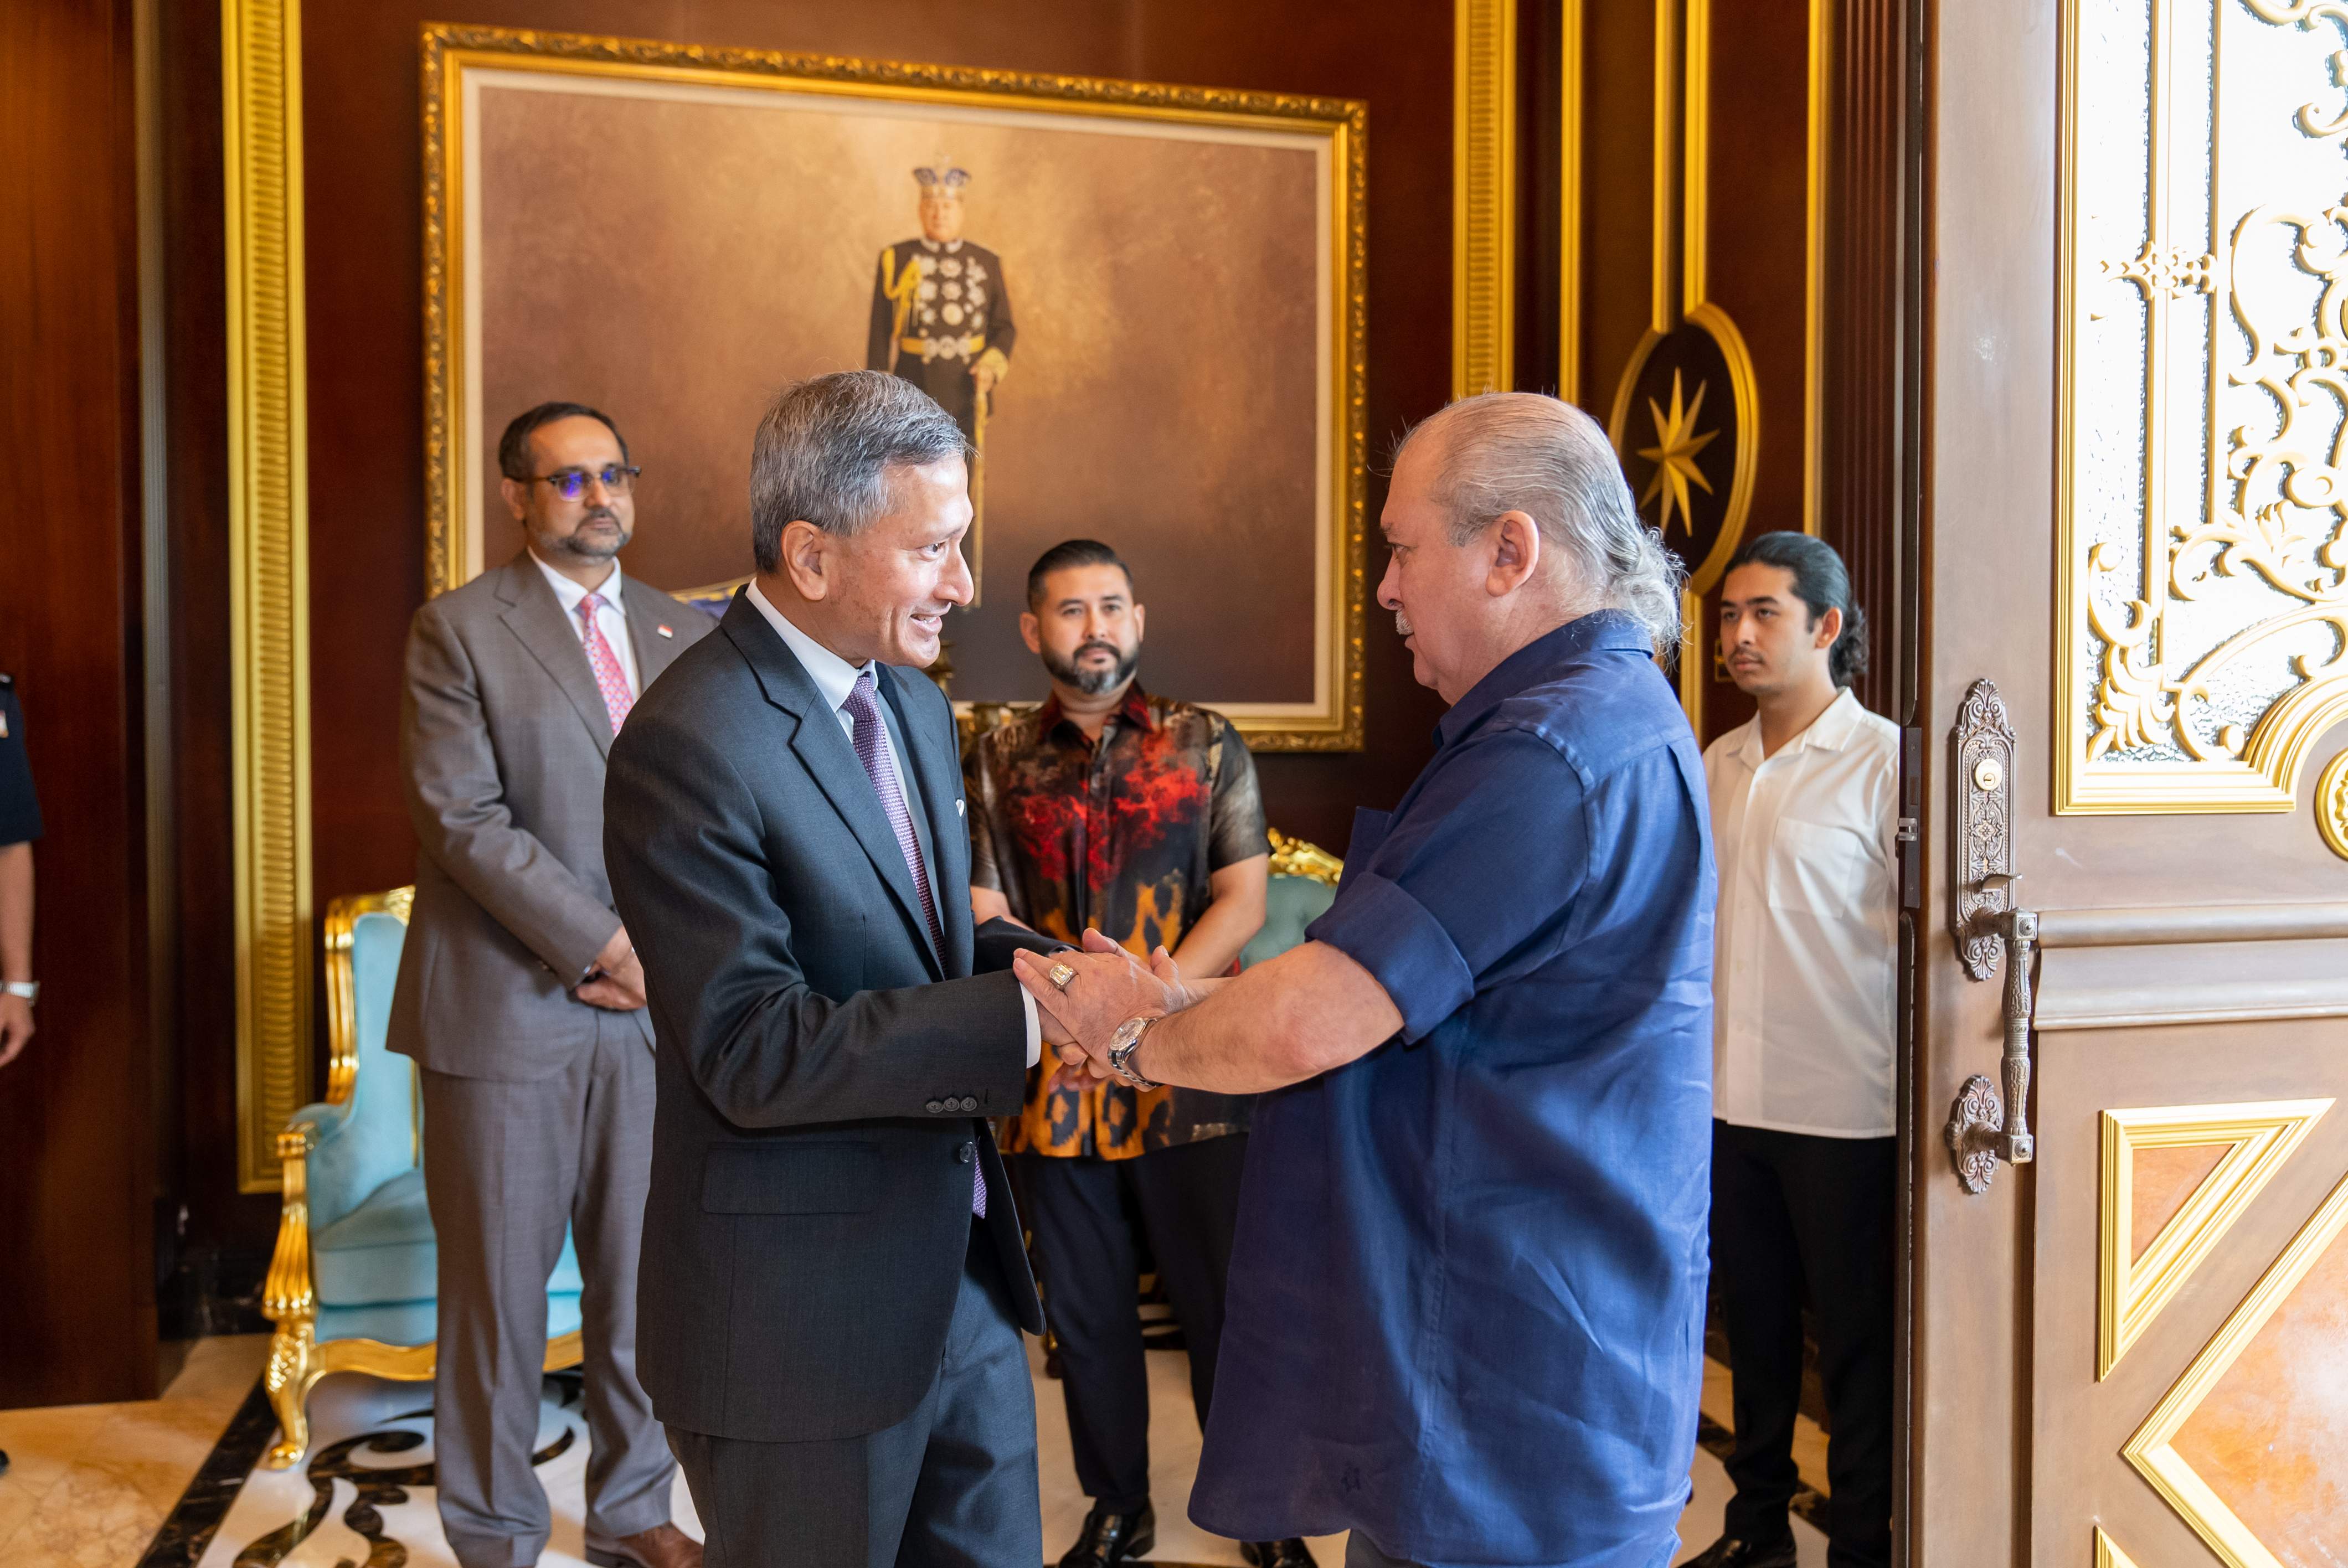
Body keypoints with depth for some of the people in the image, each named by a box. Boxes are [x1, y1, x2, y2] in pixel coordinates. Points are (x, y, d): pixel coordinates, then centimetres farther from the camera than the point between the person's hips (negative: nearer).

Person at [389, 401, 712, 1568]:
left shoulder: (686, 634, 11)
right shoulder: (458, 629, -2)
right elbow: (465, 819, -11)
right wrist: (602, 943, -14)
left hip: (652, 1004, 4)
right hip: (508, 1005, -4)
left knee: (640, 1276, 12)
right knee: (499, 1284, 7)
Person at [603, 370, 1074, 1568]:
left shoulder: (914, 704, 8)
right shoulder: (687, 745, -20)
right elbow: (754, 1051, -23)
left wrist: (1041, 963, -6)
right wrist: (1023, 1017, -27)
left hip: (963, 1274, 8)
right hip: (804, 1320, -7)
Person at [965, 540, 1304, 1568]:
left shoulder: (1206, 744, 4)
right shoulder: (995, 764, 6)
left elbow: (1243, 900, -3)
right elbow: (983, 916, 0)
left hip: (1194, 1076, -1)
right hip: (1058, 1083, 2)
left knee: (1225, 1304, 7)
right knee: (1086, 1312, 13)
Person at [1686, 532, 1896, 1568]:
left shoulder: (1884, 761, -9)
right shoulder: (1716, 764, 9)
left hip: (1841, 1107, -6)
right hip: (1728, 1096, 6)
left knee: (1856, 1336, 7)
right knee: (1755, 1321, 17)